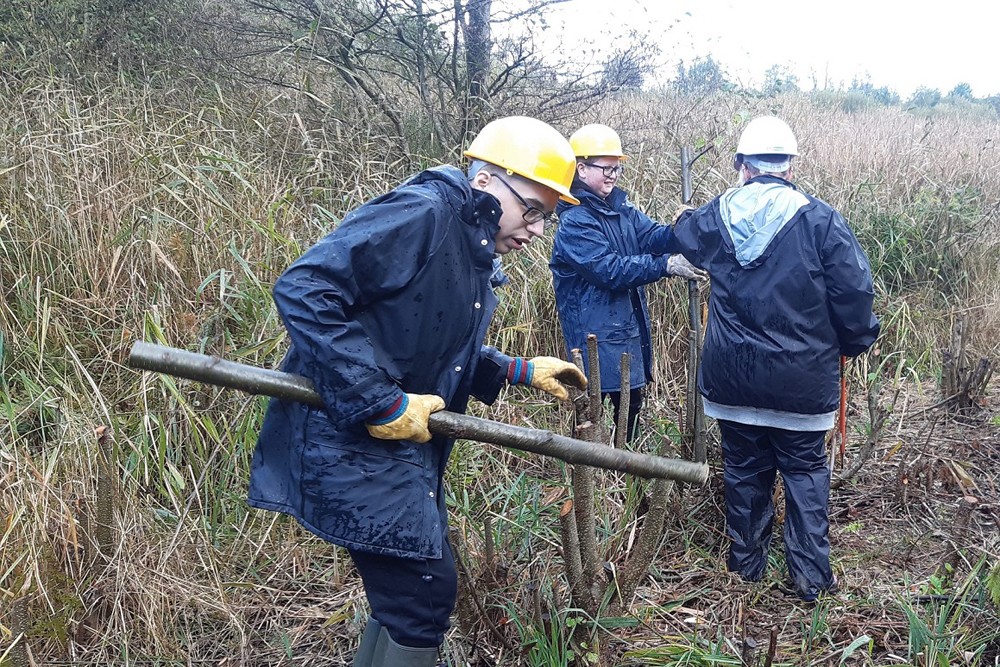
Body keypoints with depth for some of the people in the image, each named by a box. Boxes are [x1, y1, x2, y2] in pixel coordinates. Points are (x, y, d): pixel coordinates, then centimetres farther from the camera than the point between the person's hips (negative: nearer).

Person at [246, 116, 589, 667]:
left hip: (408, 442, 10)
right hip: (353, 437, -10)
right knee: (423, 593, -6)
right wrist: (380, 401, -26)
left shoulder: (475, 256, 13)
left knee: (413, 588, 18)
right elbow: (302, 290, -27)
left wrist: (522, 372, 15)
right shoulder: (420, 214, -18)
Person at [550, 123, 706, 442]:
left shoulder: (622, 208, 10)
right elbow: (610, 270, -23)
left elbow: (651, 235, -3)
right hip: (596, 333, -8)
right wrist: (667, 265, -27)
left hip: (631, 329, 8)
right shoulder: (574, 221, -15)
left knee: (631, 405, 17)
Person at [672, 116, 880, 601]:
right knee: (805, 471, 12)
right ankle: (810, 575, 15)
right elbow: (854, 292, -11)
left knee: (744, 469, 15)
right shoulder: (819, 220, -12)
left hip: (731, 377, 3)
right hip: (799, 379, -2)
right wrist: (855, 341, 7)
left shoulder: (715, 217, -2)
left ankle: (745, 565, 27)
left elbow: (683, 232, 22)